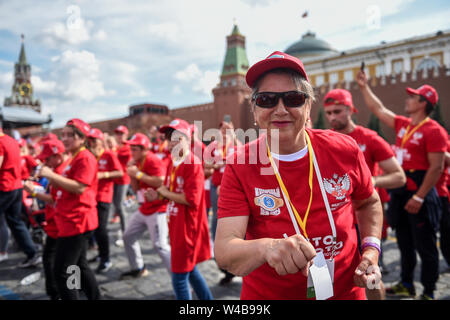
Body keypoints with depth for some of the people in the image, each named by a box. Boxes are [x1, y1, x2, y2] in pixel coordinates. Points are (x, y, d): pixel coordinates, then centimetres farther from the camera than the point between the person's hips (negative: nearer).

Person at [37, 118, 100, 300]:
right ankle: (95, 298, 34)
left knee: (62, 272, -5)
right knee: (79, 266, 21)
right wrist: (50, 178, 5)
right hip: (73, 222, 11)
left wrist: (52, 175, -21)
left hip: (76, 222, -11)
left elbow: (79, 187, -25)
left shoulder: (85, 158, -15)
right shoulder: (74, 159, 16)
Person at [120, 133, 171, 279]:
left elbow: (161, 182, -32)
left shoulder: (153, 160, -17)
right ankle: (138, 268, 35)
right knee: (128, 236, 18)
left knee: (160, 245, -14)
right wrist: (132, 174, -3)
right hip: (143, 210, 10)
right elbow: (136, 188, 13)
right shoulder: (138, 162, 11)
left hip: (157, 210, -10)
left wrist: (139, 174, -24)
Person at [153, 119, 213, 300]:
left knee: (179, 278, 1)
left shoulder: (193, 164, -17)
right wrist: (160, 193, -3)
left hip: (188, 228, -9)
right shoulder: (173, 162, 9)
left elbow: (192, 199, -25)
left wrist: (166, 193, -14)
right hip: (176, 225, 9)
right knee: (190, 270, 22)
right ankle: (207, 298, 39)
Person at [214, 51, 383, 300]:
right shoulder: (239, 167, -19)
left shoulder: (344, 151, -12)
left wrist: (371, 249, -7)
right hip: (266, 295, -1)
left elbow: (369, 202, 7)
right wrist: (266, 247, -45)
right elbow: (223, 251, -26)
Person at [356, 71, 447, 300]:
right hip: (399, 193, 8)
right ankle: (406, 285, 31)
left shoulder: (433, 130, -12)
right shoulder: (402, 124, 11)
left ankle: (429, 292, 17)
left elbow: (436, 167, -17)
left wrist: (419, 197, -21)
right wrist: (364, 86, 24)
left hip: (419, 196, -8)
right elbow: (378, 109, 22)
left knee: (425, 246, 3)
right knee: (405, 244, 17)